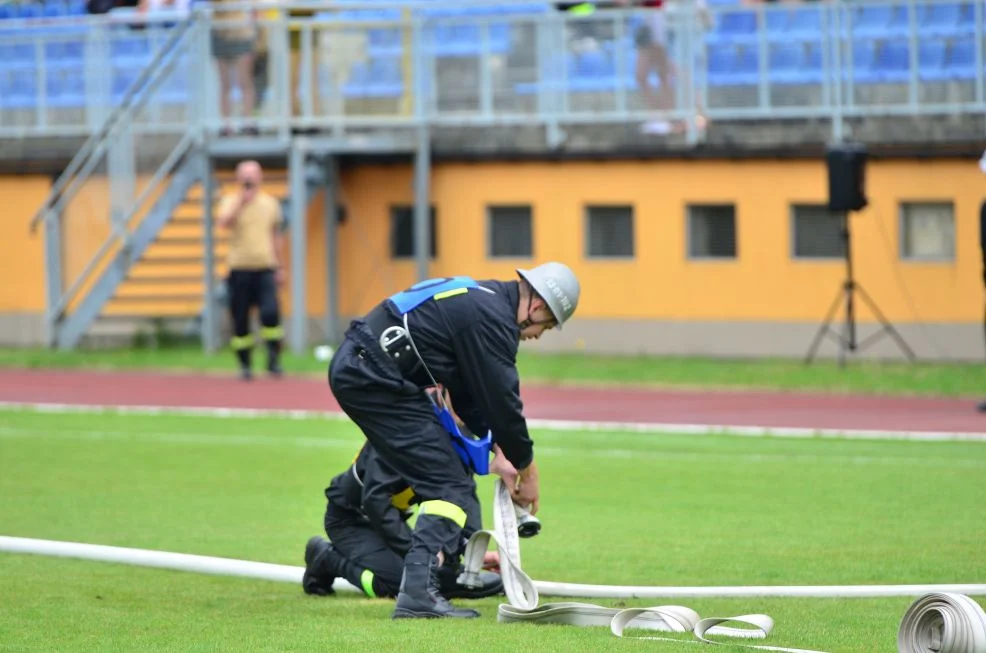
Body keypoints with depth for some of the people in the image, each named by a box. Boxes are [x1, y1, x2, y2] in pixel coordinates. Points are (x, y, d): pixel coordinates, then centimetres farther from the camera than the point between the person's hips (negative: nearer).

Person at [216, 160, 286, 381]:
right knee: (240, 321, 2)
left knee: (271, 313, -16)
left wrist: (280, 268, 15)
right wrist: (241, 201, -19)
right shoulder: (231, 202, 2)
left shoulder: (271, 203, 11)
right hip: (240, 269, -1)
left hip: (266, 269, 1)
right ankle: (244, 366, 13)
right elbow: (223, 221, -20)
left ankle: (274, 360, -4)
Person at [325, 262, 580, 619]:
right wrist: (527, 468, 3)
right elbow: (502, 401, -10)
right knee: (450, 485, -11)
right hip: (373, 376, -11)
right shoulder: (493, 318, -13)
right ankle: (418, 590, -21)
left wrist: (497, 446, 15)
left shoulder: (480, 301, 19)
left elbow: (471, 394, 24)